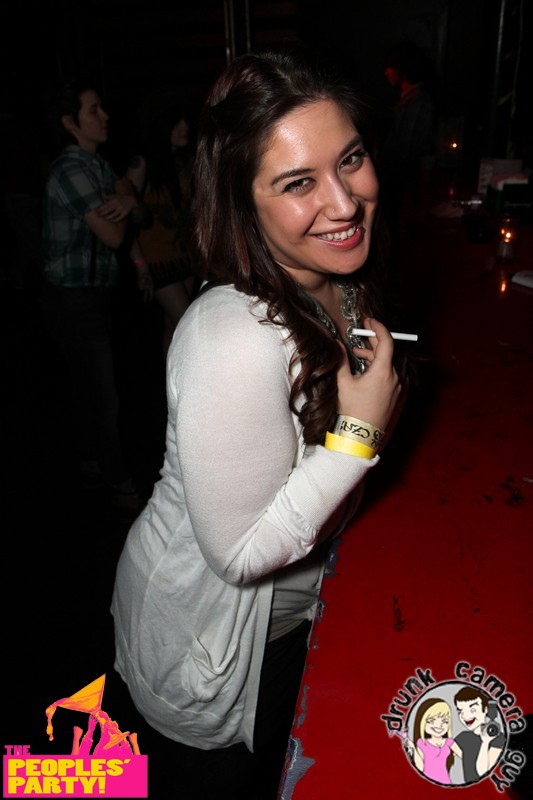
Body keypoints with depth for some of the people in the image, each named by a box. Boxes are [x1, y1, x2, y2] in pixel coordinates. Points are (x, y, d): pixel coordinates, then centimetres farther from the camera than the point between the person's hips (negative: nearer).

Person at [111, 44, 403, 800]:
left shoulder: (338, 287, -9)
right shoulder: (236, 340, -38)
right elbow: (241, 551, -29)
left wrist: (374, 405, -7)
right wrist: (360, 434, -30)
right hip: (205, 643, -7)